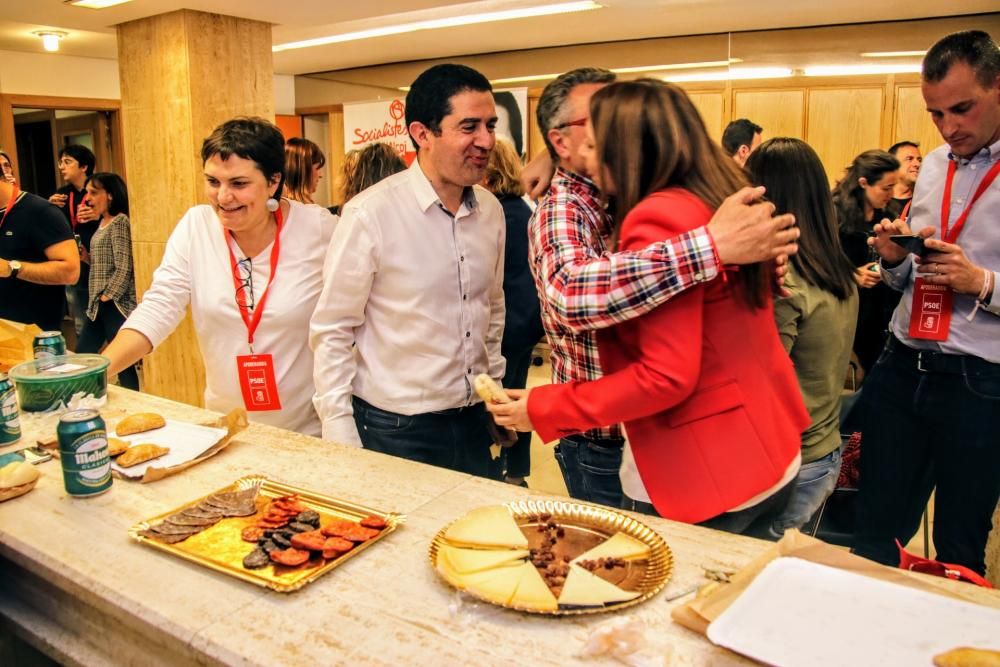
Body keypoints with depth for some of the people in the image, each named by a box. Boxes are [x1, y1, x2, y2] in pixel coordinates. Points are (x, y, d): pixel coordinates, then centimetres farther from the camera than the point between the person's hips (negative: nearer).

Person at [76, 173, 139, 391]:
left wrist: (106, 297, -13)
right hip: (98, 306, 10)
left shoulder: (119, 222, -11)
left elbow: (124, 269, -16)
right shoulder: (103, 223, 16)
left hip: (115, 305, -10)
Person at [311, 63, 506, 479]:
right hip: (397, 429, -5)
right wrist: (340, 437, -11)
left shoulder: (491, 210, 1)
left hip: (475, 421, 6)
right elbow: (332, 331, -11)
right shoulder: (369, 215, -16)